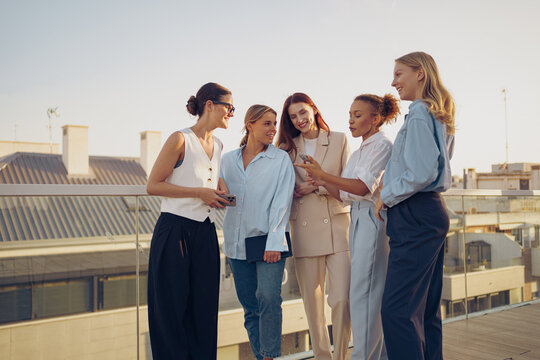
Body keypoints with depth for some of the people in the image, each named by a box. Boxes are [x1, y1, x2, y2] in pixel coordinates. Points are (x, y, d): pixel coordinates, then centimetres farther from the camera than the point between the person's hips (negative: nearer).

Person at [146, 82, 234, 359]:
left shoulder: (217, 145, 13)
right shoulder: (180, 140, -8)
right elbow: (153, 185, -11)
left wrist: (219, 187, 9)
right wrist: (199, 192, -14)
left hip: (206, 233, 7)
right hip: (175, 230, -7)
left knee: (204, 308, 9)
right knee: (172, 308, 2)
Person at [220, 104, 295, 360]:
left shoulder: (281, 159, 2)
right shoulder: (228, 160, 11)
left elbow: (281, 202, -5)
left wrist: (273, 242, -12)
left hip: (268, 241, -3)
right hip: (237, 243, 3)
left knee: (268, 298, -15)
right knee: (250, 306, 8)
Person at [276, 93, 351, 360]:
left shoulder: (339, 140, 9)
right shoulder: (287, 148, 13)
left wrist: (317, 186, -8)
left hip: (337, 225, -1)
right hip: (304, 230, 2)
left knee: (342, 299, -9)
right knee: (312, 302, 6)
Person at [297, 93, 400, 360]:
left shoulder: (382, 145, -6)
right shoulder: (358, 152, 20)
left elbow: (363, 187, -18)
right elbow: (345, 196, 16)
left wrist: (323, 174, -18)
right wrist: (323, 183, -1)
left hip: (373, 221, -9)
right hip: (357, 221, 9)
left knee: (363, 293, -8)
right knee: (373, 293, 11)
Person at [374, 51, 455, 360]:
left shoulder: (419, 114, -12)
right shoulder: (439, 116, 19)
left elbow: (420, 173, -21)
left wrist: (386, 197, -7)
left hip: (415, 216, -10)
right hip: (433, 211, 10)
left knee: (398, 309, -8)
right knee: (427, 308, 14)